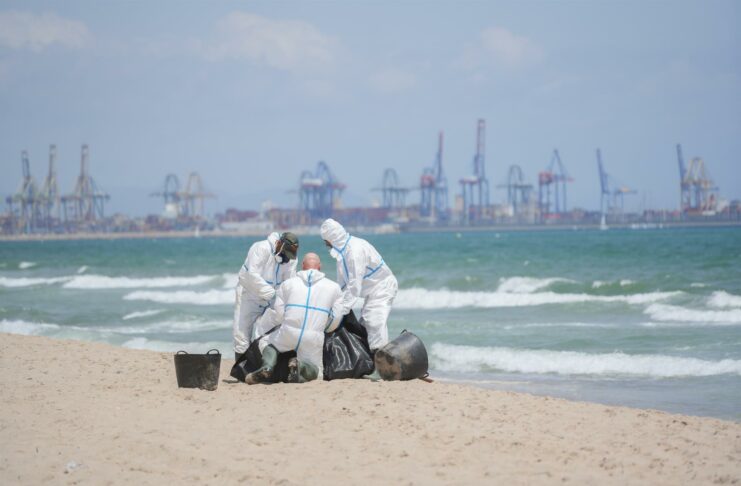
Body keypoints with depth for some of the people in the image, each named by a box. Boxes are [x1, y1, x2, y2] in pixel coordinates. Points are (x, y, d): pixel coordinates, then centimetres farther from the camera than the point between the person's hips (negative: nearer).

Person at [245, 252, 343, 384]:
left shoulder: (288, 283, 13)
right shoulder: (334, 288, 14)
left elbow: (277, 316, 10)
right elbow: (335, 320, 12)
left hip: (288, 333, 1)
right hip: (313, 338, -1)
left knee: (269, 343, 30)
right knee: (315, 373, 16)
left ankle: (267, 367, -4)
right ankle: (300, 366, -21)